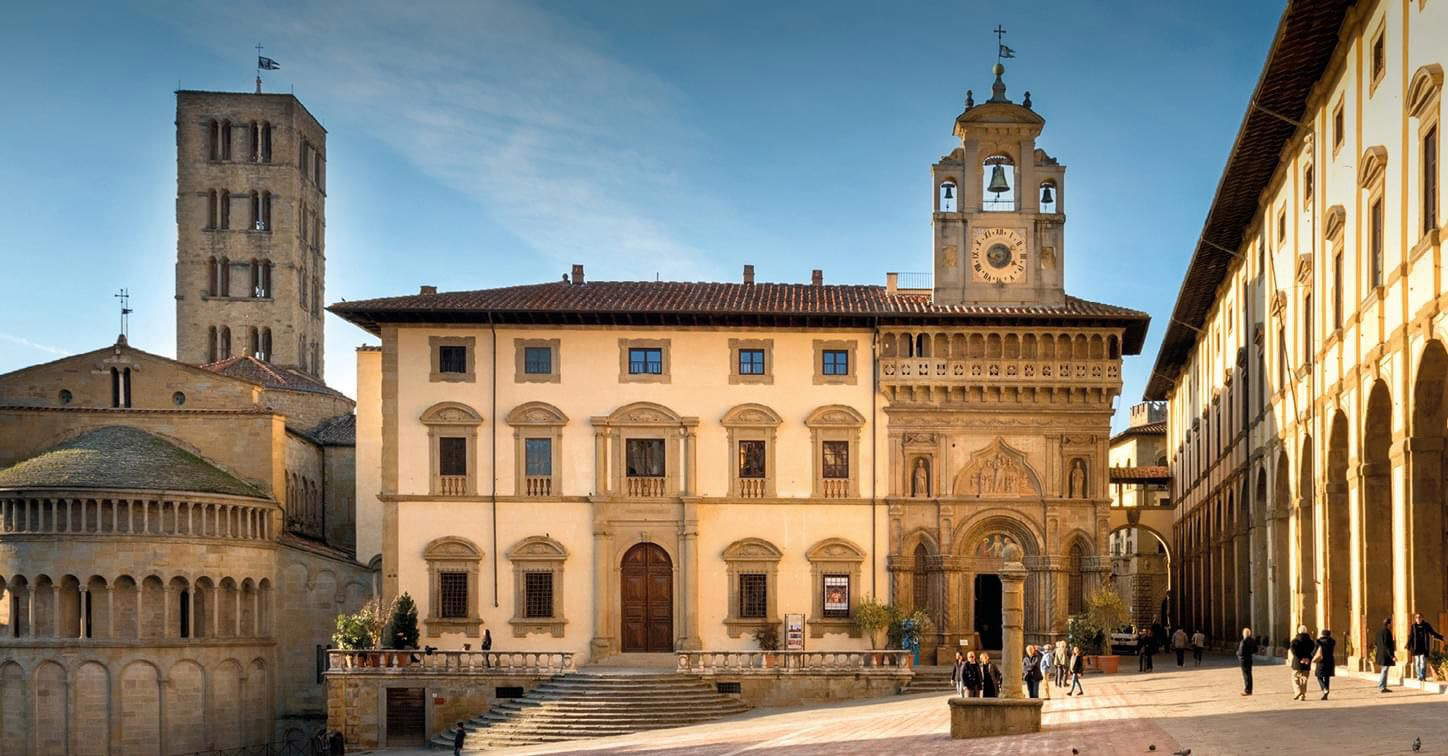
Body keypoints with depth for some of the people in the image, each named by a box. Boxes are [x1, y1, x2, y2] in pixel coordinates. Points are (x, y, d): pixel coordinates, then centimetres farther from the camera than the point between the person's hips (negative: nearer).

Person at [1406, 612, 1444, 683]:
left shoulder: (1426, 625, 3)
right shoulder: (1413, 626, 4)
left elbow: (1433, 633, 14)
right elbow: (1410, 637, 3)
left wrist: (1441, 637, 8)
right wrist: (1408, 647, -4)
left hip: (1424, 648, -1)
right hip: (1416, 648, 1)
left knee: (1423, 662, -8)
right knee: (1417, 663, 4)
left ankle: (1422, 677, -9)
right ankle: (1419, 677, 12)